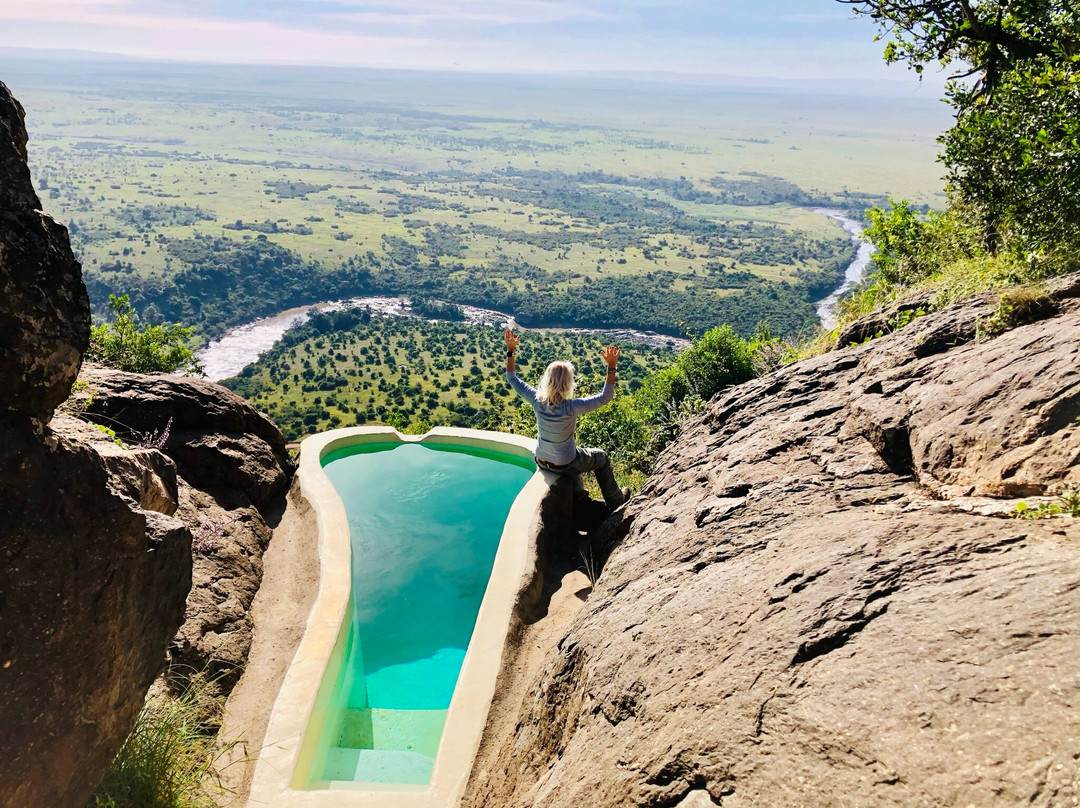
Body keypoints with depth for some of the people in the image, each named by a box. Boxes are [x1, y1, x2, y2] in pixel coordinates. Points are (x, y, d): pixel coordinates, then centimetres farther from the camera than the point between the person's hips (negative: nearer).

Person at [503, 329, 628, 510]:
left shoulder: (537, 401, -23)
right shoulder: (571, 407, -34)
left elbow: (512, 379, -9)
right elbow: (605, 397, -25)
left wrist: (510, 351, -10)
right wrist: (611, 367, -26)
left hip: (541, 461, 5)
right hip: (566, 466, -4)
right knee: (601, 457, 24)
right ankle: (616, 501, 39)